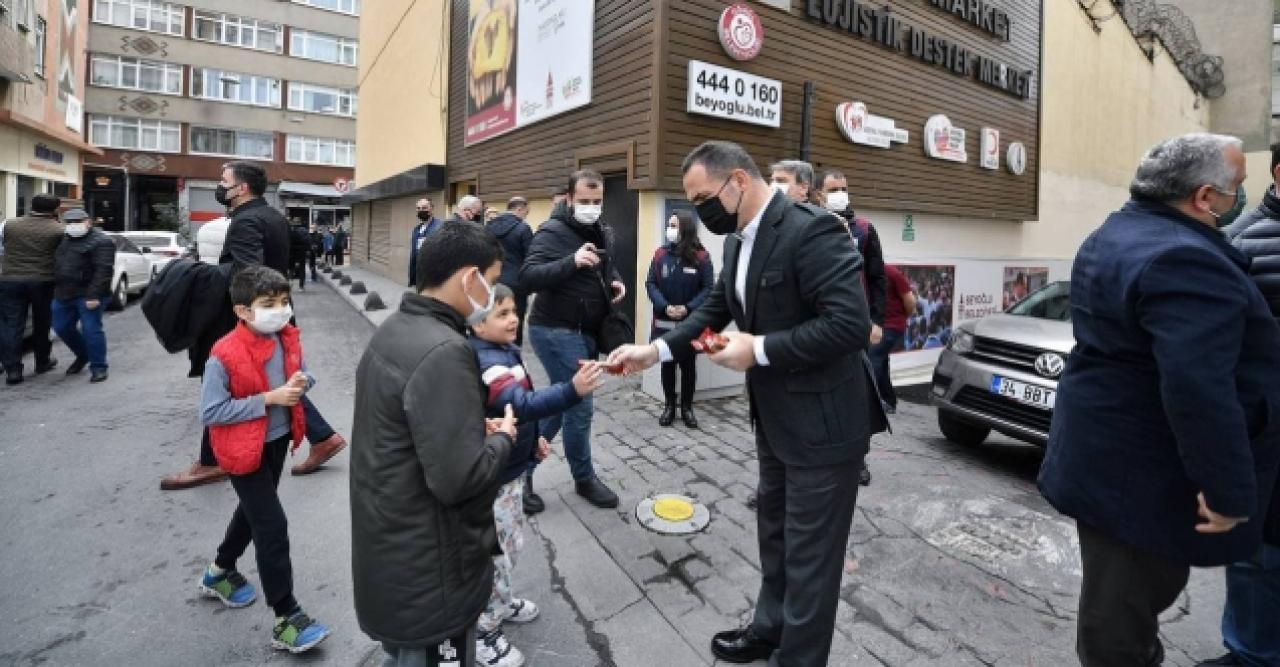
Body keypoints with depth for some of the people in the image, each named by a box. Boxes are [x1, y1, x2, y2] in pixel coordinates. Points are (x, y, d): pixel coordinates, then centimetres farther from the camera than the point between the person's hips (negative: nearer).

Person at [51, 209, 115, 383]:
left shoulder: (100, 242, -10)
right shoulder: (64, 240, 18)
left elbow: (104, 270, -18)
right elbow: (56, 264, 26)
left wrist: (94, 295, -24)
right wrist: (56, 290, 17)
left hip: (88, 296, -9)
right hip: (64, 294, 9)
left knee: (91, 330, -8)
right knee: (62, 327, 14)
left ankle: (98, 367, 2)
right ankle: (83, 356, 34)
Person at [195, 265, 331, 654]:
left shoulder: (288, 338, -5)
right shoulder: (225, 355, -24)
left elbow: (302, 373, 10)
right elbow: (210, 413, -23)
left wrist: (302, 382, -15)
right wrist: (268, 399, -29)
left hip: (278, 439, 7)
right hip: (244, 449, -7)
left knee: (254, 511, 25)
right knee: (272, 525, -5)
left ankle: (220, 574, 52)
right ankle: (287, 620, 6)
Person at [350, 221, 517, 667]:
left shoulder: (393, 330, 3)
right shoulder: (444, 352, -29)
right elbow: (457, 479, -31)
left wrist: (475, 429, 4)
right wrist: (503, 438, -13)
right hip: (428, 576, -9)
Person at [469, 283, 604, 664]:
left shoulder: (504, 351, 4)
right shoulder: (486, 363, -27)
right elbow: (523, 404, -44)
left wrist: (536, 437, 14)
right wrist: (573, 390, -55)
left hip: (511, 469, 10)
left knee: (509, 545, 24)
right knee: (496, 551, 4)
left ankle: (498, 602, 45)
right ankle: (482, 631, 22)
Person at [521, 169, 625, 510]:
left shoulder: (602, 232, 10)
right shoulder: (552, 232, -14)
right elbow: (528, 278, -25)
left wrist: (616, 280, 3)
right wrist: (572, 261, -37)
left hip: (586, 331, 8)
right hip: (556, 330, -8)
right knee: (580, 406, -4)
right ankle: (585, 479, 16)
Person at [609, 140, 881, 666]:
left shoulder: (811, 231, -23)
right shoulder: (739, 242, 5)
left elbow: (851, 323, -29)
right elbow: (715, 309, 14)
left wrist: (759, 350, -25)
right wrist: (656, 350, 2)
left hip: (822, 424, -9)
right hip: (775, 419, 9)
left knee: (809, 554, 8)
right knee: (775, 535, 25)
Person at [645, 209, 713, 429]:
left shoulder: (701, 257, -7)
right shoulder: (660, 254, 0)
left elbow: (708, 288, -8)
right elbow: (651, 284, -2)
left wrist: (688, 308, -20)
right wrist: (665, 306, -17)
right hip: (664, 322, 2)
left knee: (688, 365, 10)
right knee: (667, 364, 11)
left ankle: (687, 407, 25)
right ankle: (669, 406, 26)